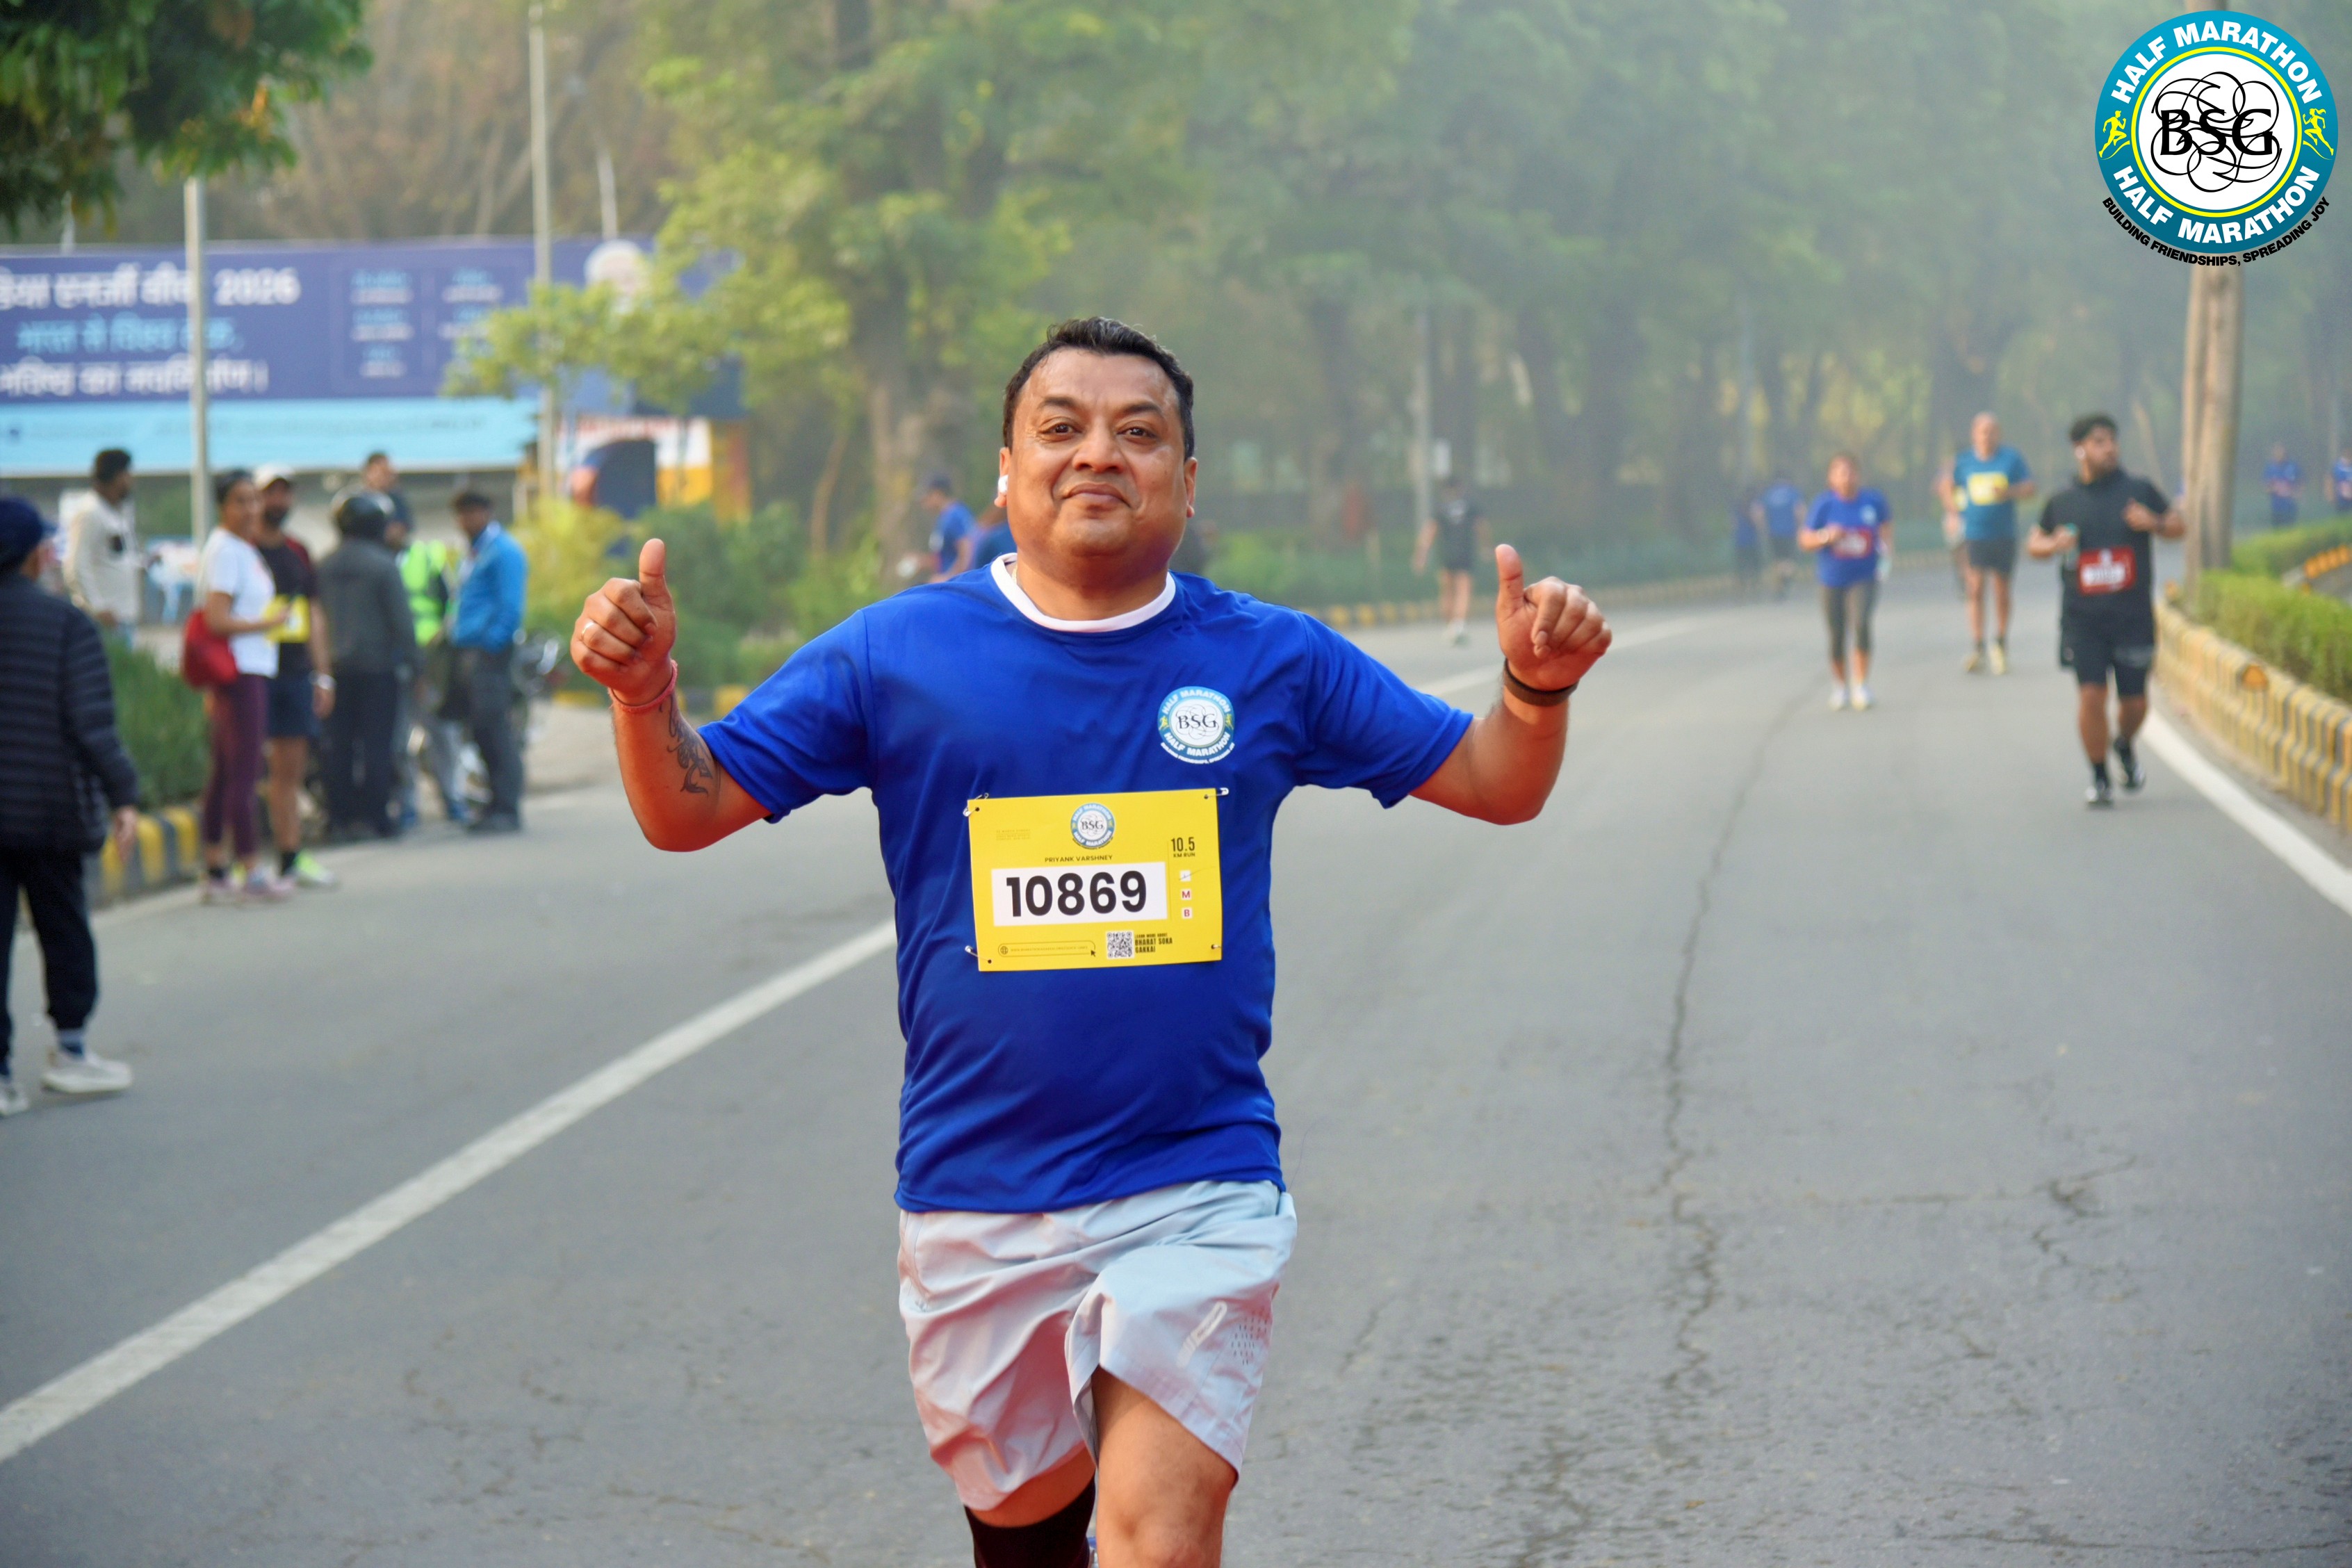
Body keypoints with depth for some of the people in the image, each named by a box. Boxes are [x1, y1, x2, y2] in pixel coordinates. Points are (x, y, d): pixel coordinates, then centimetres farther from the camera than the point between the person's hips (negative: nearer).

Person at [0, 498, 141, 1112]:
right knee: (63, 926, 14)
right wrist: (122, 795, -6)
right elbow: (92, 723, -13)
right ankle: (71, 1049, 20)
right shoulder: (66, 625, -8)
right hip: (49, 809, -2)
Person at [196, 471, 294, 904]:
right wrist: (268, 623, -8)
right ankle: (252, 874, -6)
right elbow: (217, 621, -20)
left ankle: (215, 872, 16)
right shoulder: (226, 551, -13)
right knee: (244, 772, -7)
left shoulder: (244, 549, 17)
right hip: (242, 672, -10)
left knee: (225, 772, 12)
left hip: (250, 670, 10)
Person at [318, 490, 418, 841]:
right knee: (377, 742, -1)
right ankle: (374, 817, -3)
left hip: (337, 665, 5)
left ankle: (340, 817, 7)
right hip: (377, 664, -5)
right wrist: (410, 658, -2)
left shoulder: (324, 566, 6)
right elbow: (401, 618, -10)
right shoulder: (383, 565, -10)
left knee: (338, 743, 7)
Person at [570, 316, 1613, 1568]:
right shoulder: (896, 655, 0)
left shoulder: (1271, 663, 2)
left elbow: (1499, 786, 7)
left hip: (1195, 1189, -1)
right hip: (977, 1198, 1)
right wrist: (644, 692, -18)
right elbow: (690, 811, 2)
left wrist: (1535, 688, -14)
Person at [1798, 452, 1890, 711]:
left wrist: (1887, 545, 1)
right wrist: (1826, 537, -22)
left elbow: (1886, 525, 18)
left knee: (1861, 623, -22)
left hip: (1864, 578, -1)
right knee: (1837, 636, 8)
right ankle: (1840, 685, 31)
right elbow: (1805, 539, -4)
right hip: (1833, 580, 1)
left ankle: (1861, 684, -13)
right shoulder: (1824, 504, -7)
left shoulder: (1873, 501, -3)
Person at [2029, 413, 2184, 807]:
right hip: (2082, 618, 0)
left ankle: (2125, 746, 38)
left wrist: (2154, 524, -10)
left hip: (2133, 616, 0)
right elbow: (2034, 544, 17)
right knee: (2090, 694, -11)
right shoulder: (2061, 502, 6)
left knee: (2134, 701, 4)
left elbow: (2179, 526, 12)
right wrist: (2054, 545, -6)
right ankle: (2099, 778, 3)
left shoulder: (2139, 491, 4)